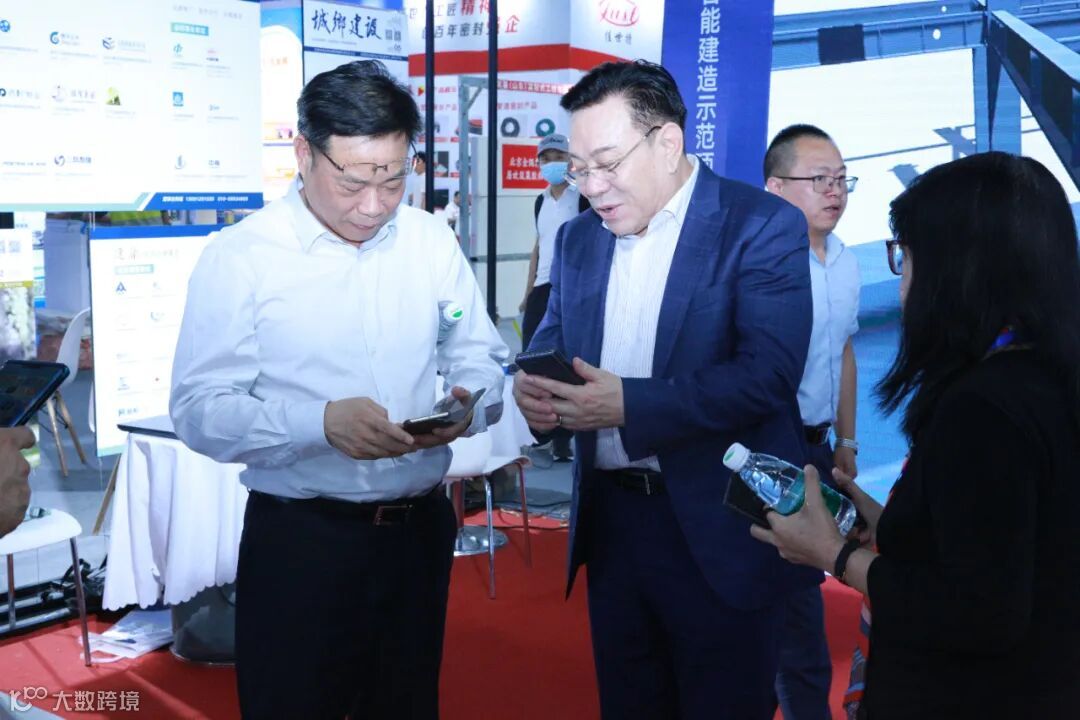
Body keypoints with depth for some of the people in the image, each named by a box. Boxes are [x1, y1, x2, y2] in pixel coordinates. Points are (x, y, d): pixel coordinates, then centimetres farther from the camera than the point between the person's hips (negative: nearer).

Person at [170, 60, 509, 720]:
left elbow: (482, 362, 7)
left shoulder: (431, 240, 4)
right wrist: (322, 423, -28)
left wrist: (465, 405, -17)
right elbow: (198, 410, -13)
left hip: (420, 532, 4)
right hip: (297, 541, -3)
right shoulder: (239, 257, -8)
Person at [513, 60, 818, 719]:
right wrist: (533, 385, -12)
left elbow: (768, 374, -21)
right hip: (609, 518, 6)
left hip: (717, 528, -5)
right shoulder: (578, 238, 9)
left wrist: (629, 404, -28)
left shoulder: (763, 226, -11)